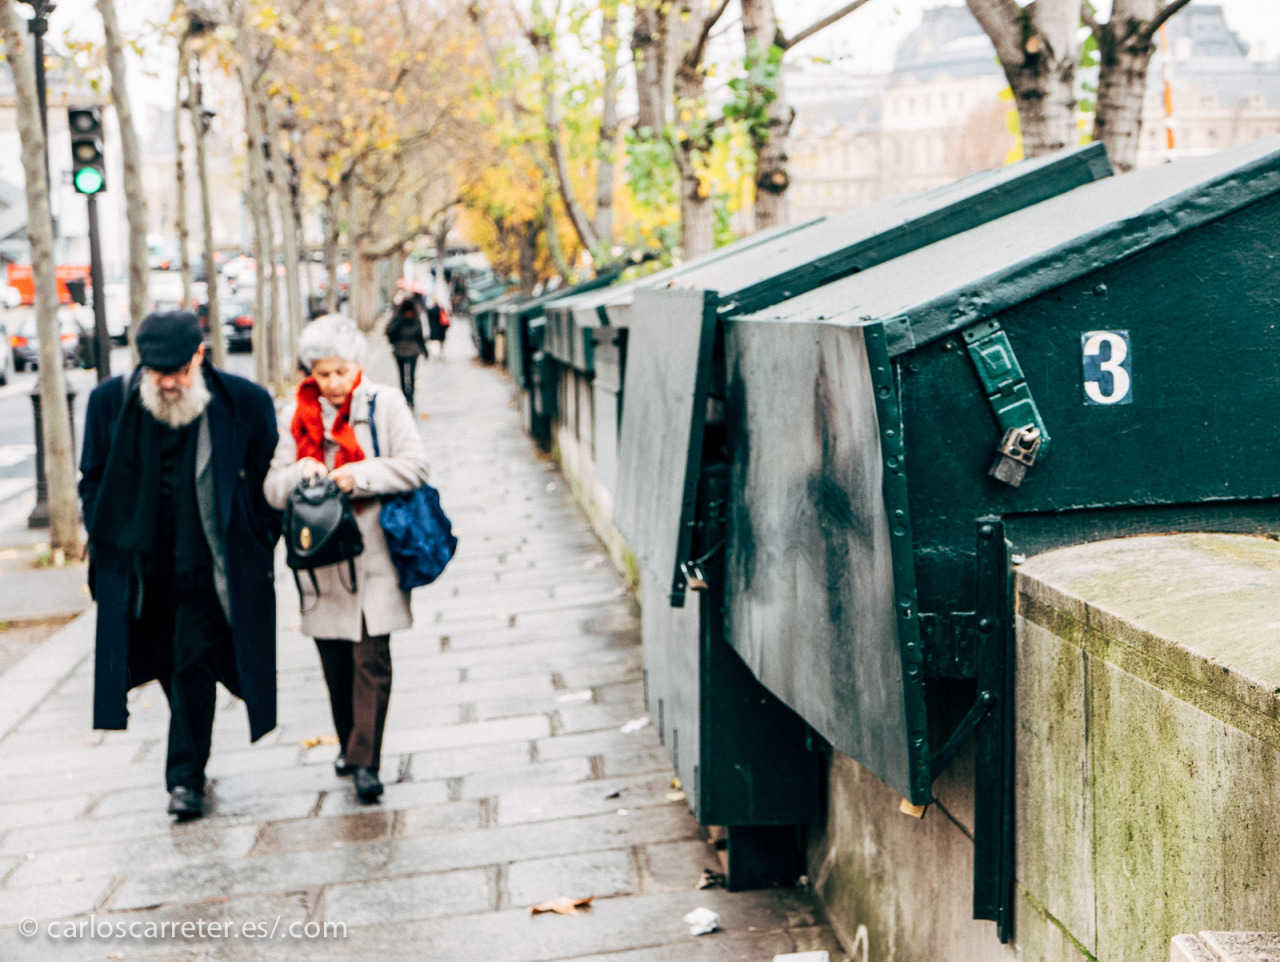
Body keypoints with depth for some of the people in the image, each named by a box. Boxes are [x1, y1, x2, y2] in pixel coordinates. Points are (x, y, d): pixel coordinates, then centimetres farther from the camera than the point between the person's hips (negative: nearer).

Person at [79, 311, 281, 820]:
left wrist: (261, 545, -2)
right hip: (142, 566, 3)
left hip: (210, 566, -3)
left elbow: (269, 481, 0)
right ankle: (190, 757, 35)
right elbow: (94, 481, 8)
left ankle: (186, 776, 6)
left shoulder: (244, 403, -10)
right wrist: (107, 544, 3)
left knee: (194, 665, -5)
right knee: (168, 665, 14)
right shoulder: (111, 402, -4)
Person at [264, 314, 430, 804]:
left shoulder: (384, 404, 0)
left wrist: (358, 476, -17)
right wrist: (302, 472, -15)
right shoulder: (296, 416, 8)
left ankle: (365, 761, -6)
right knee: (334, 660, 10)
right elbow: (273, 487, 6)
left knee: (371, 658, -8)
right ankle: (350, 744, 30)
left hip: (372, 555, -3)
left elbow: (414, 466, -7)